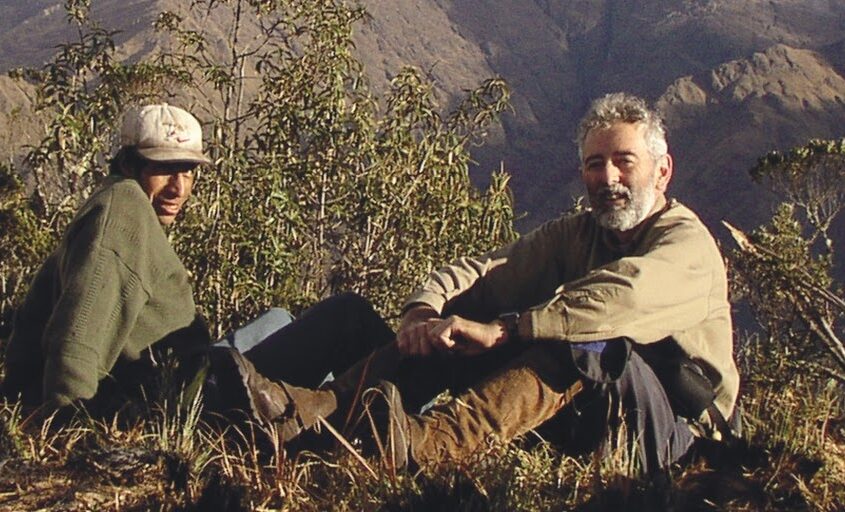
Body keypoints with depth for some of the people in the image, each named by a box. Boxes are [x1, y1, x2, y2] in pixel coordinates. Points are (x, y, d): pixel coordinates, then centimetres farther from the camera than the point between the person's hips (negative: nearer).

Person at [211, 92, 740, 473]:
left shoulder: (687, 244, -9)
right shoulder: (574, 233, 12)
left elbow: (619, 295, -31)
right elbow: (483, 269, -2)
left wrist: (498, 330, -38)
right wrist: (425, 312, -24)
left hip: (673, 425, -6)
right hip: (581, 411, 6)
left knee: (583, 344, -35)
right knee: (459, 319, -13)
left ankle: (428, 442, -53)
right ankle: (313, 409, -32)